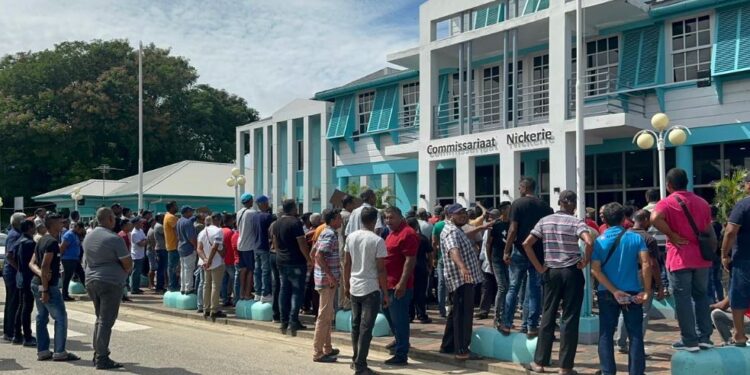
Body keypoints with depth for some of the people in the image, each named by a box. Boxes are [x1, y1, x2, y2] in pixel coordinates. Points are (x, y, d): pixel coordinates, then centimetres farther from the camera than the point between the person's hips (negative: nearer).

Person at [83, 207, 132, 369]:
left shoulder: (88, 237, 10)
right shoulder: (113, 239, -15)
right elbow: (128, 263, -13)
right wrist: (126, 270, 8)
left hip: (91, 281, 8)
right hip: (110, 282, -8)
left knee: (100, 318, 18)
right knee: (106, 321, -4)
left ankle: (97, 355, 21)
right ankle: (102, 359, -3)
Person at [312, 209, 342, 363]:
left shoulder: (326, 233, 14)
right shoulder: (330, 235, -15)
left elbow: (314, 253, 21)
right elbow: (319, 255, -25)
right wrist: (330, 276, -24)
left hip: (324, 279, 10)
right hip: (327, 280, -10)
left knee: (328, 315, 17)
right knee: (324, 316, -6)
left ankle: (327, 348, 25)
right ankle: (318, 353, -2)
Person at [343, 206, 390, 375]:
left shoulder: (351, 237, 2)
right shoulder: (377, 241, -13)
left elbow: (347, 264, 7)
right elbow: (381, 270, -12)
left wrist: (346, 285, 17)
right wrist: (386, 293, -6)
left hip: (354, 288, 5)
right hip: (371, 289, -5)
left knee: (356, 325, 16)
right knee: (366, 328, -1)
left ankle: (356, 360, 26)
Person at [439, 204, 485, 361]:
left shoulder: (457, 230, 18)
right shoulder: (451, 231, -16)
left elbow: (467, 241, 42)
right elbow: (453, 251, -37)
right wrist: (462, 267, -54)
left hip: (461, 279, 11)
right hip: (462, 279, -11)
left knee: (457, 313, 17)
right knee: (463, 314, -10)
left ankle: (447, 345, 25)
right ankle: (462, 350, -9)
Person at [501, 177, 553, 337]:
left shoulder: (518, 204, -6)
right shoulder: (545, 206, 6)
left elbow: (513, 230, -11)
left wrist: (506, 251, -7)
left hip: (520, 251, -2)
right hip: (539, 252, 3)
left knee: (513, 288, 7)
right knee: (534, 290, 7)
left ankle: (507, 324, 10)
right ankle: (532, 327, 7)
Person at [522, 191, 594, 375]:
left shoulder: (544, 221, 5)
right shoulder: (576, 222, -6)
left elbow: (527, 244, -1)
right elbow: (589, 242, -24)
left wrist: (539, 267, 2)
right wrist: (584, 262, -10)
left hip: (551, 272, 3)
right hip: (572, 272, -3)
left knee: (548, 317, 11)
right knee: (569, 319, 3)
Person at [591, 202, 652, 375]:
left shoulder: (599, 241, 0)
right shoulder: (635, 238, -2)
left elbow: (595, 270, -10)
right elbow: (646, 264, -13)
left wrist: (614, 291, -10)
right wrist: (646, 291, -10)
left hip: (607, 294, 1)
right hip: (633, 293, 0)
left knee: (606, 335, 9)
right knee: (635, 335, 8)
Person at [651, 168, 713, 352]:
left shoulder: (667, 203, -8)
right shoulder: (702, 202, 12)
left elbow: (655, 218, -29)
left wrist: (672, 236, -17)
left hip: (680, 259, -5)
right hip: (701, 257, 6)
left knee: (683, 299, 0)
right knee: (701, 296, 15)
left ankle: (690, 341, 2)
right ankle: (705, 337, 15)